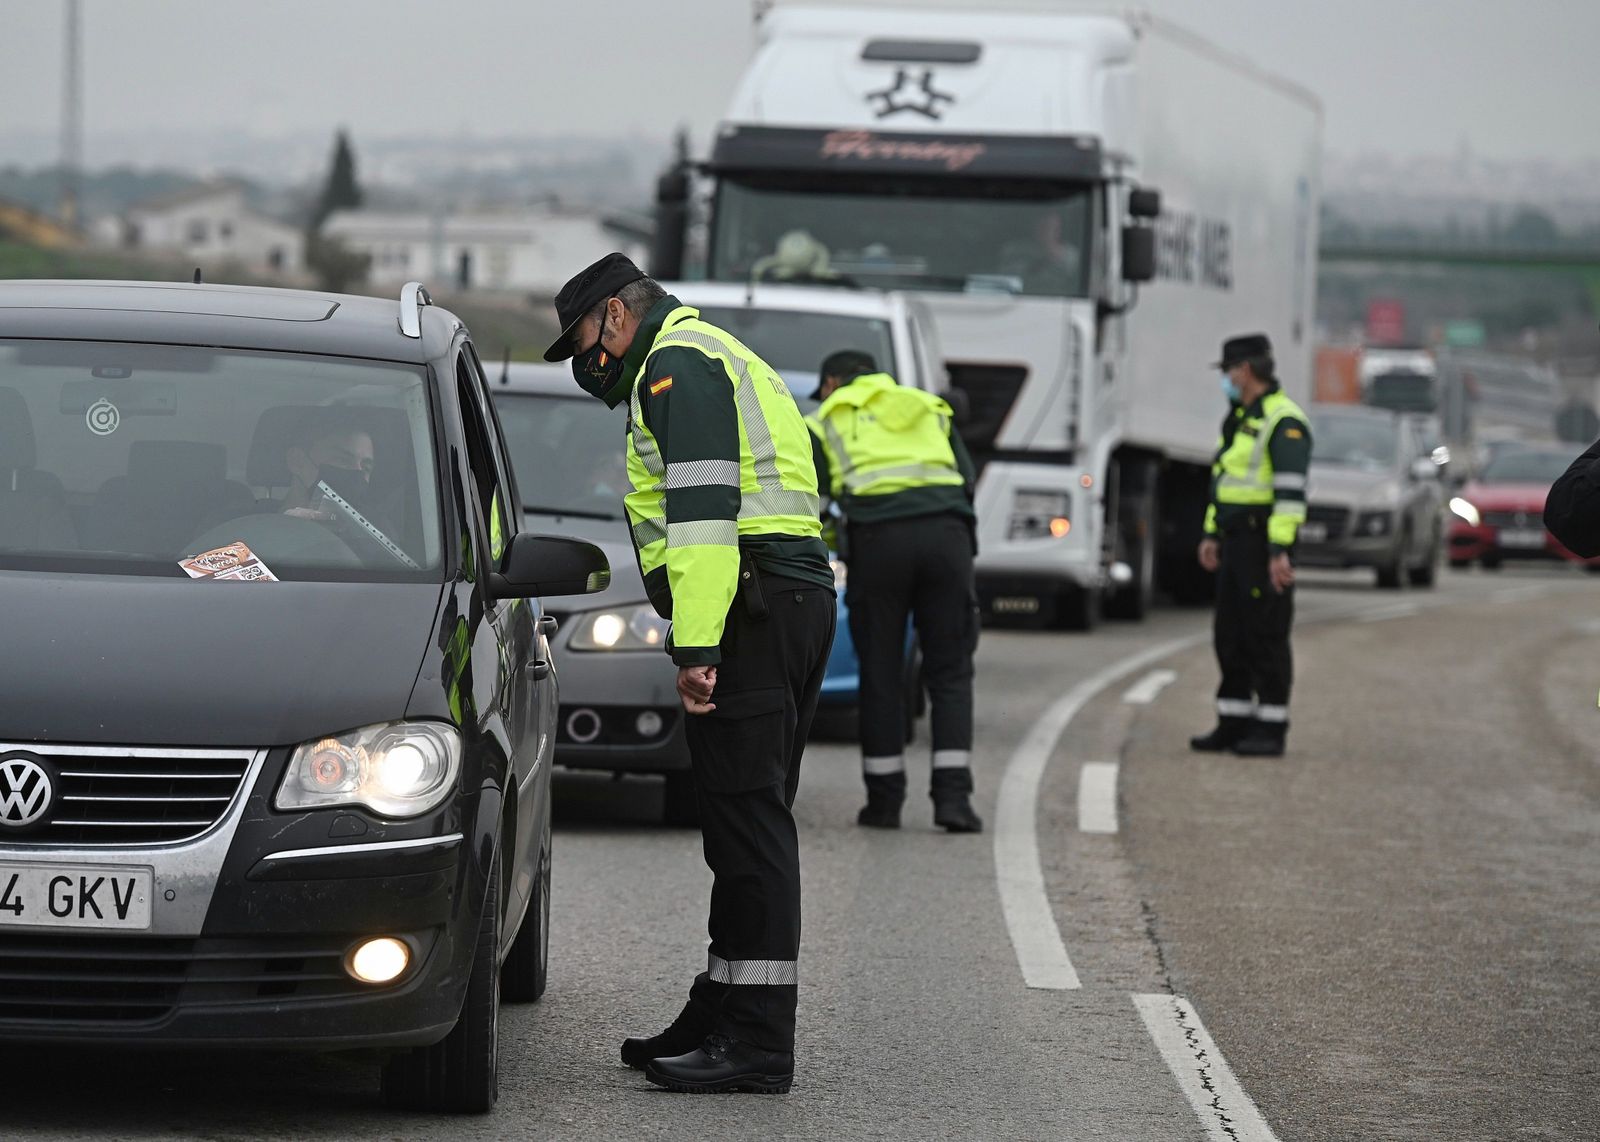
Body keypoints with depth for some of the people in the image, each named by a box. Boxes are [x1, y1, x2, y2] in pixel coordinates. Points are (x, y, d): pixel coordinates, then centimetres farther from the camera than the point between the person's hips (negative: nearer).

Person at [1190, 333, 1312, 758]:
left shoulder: (1282, 421, -15)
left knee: (1266, 637, -5)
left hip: (1265, 543, -10)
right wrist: (1212, 535, 21)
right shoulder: (1239, 419, 17)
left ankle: (1271, 731, -1)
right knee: (1232, 635, 10)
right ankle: (1234, 726, 15)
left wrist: (1280, 551, -25)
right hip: (1237, 541, 10)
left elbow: (1291, 490, -21)